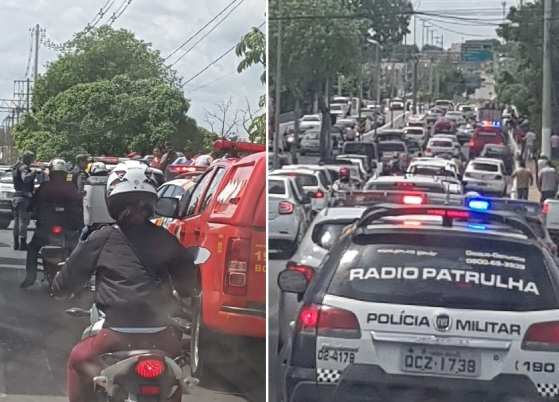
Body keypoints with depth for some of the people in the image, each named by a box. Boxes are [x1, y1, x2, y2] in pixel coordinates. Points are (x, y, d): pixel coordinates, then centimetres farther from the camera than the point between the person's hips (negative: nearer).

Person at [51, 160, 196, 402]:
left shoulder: (101, 240, -2)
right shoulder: (165, 240, 3)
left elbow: (64, 284, 7)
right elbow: (188, 286, 12)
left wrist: (58, 285, 29)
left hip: (118, 336, -2)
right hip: (160, 336, 2)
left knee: (78, 361, 28)